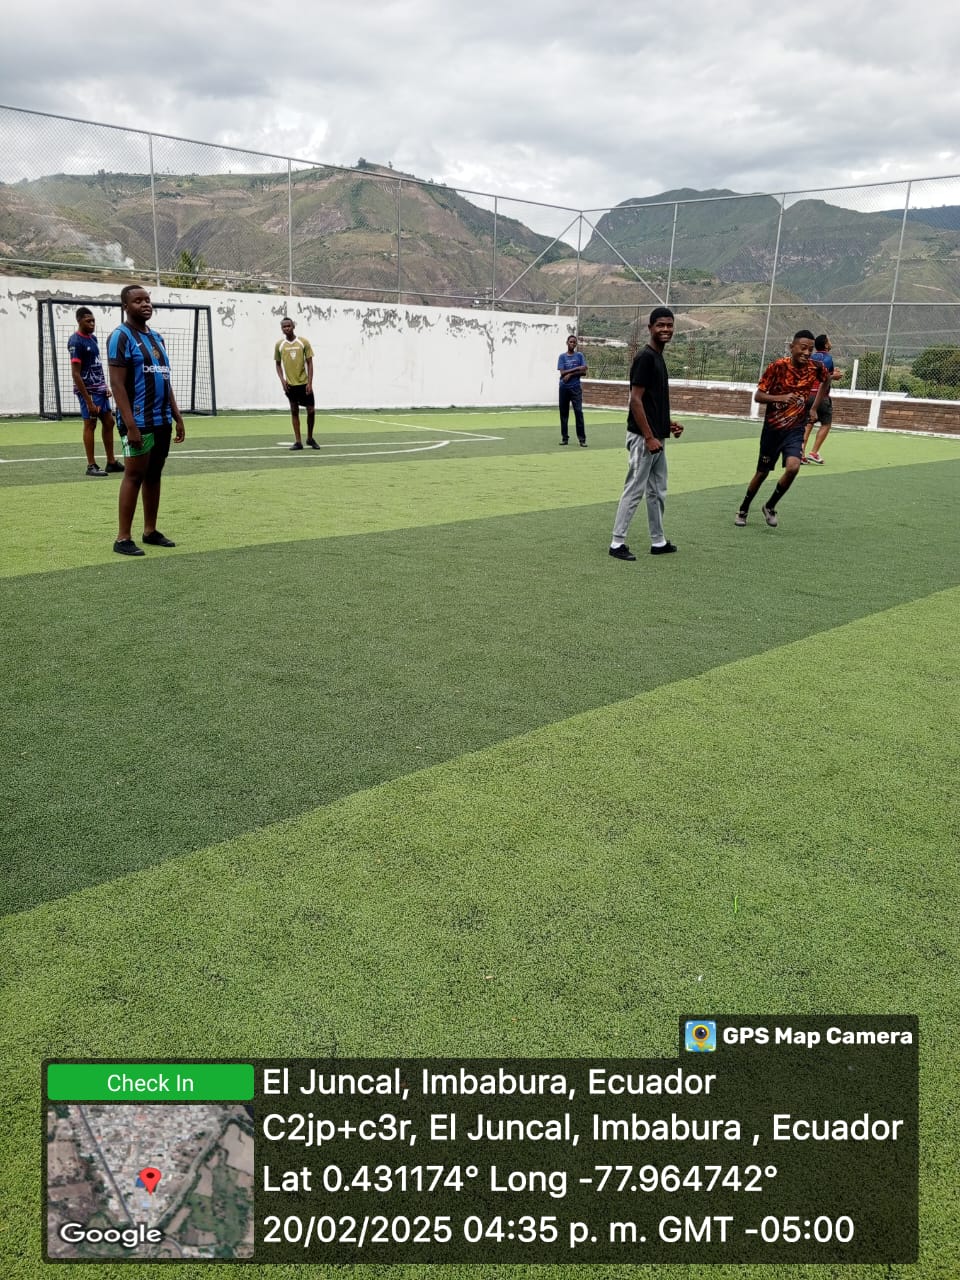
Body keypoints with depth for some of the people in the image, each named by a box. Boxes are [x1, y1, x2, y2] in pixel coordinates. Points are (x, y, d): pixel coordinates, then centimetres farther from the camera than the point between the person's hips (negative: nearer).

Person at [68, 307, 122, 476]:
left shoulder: (92, 338, 12)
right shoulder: (76, 342, -14)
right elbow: (76, 374, -18)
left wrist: (105, 386, 11)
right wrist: (88, 401, -21)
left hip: (100, 389, 8)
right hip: (88, 391, -8)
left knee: (109, 422, 10)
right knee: (90, 424, -3)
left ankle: (111, 462, 18)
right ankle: (91, 466, 4)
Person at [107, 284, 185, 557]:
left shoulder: (156, 337, 16)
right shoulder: (121, 337, -8)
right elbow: (117, 384, -15)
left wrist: (177, 417, 15)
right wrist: (130, 425, -22)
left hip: (162, 420, 8)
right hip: (139, 421, -8)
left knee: (154, 475, 11)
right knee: (134, 475, -7)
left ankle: (150, 531, 19)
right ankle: (123, 538, -3)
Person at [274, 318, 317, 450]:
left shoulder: (303, 342, -2)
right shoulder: (279, 345, 2)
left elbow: (309, 363, -2)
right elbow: (278, 364, 11)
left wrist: (310, 383, -9)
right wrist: (282, 380, -4)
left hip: (304, 383, -1)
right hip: (290, 384, 1)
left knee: (311, 411, -1)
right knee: (294, 411, 5)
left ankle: (310, 438, 18)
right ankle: (298, 442, 9)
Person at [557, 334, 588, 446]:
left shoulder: (579, 355, 6)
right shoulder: (562, 356, 5)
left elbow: (584, 371, -2)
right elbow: (562, 372, -6)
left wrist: (570, 374, -11)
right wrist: (576, 368, -8)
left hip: (576, 388, -1)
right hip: (564, 388, 1)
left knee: (578, 412, -9)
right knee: (564, 412, 5)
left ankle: (582, 439, -10)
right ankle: (564, 437, 14)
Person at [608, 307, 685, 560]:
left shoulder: (658, 357, 15)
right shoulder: (645, 357, -14)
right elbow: (635, 400, -19)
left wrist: (668, 424, 14)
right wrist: (649, 437, -20)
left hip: (657, 437, 10)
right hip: (643, 437, -10)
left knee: (657, 492, 14)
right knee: (634, 491, -5)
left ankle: (658, 542, 23)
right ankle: (617, 543, 1)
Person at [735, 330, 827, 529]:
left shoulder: (815, 368, -6)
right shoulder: (777, 367, -14)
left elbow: (825, 381, 18)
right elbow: (758, 396, -13)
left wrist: (814, 408, 12)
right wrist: (781, 397, -29)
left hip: (795, 429, 2)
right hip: (772, 428, -1)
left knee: (793, 467, -21)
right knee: (762, 473, 8)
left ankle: (770, 507, 3)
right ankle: (743, 510, 31)